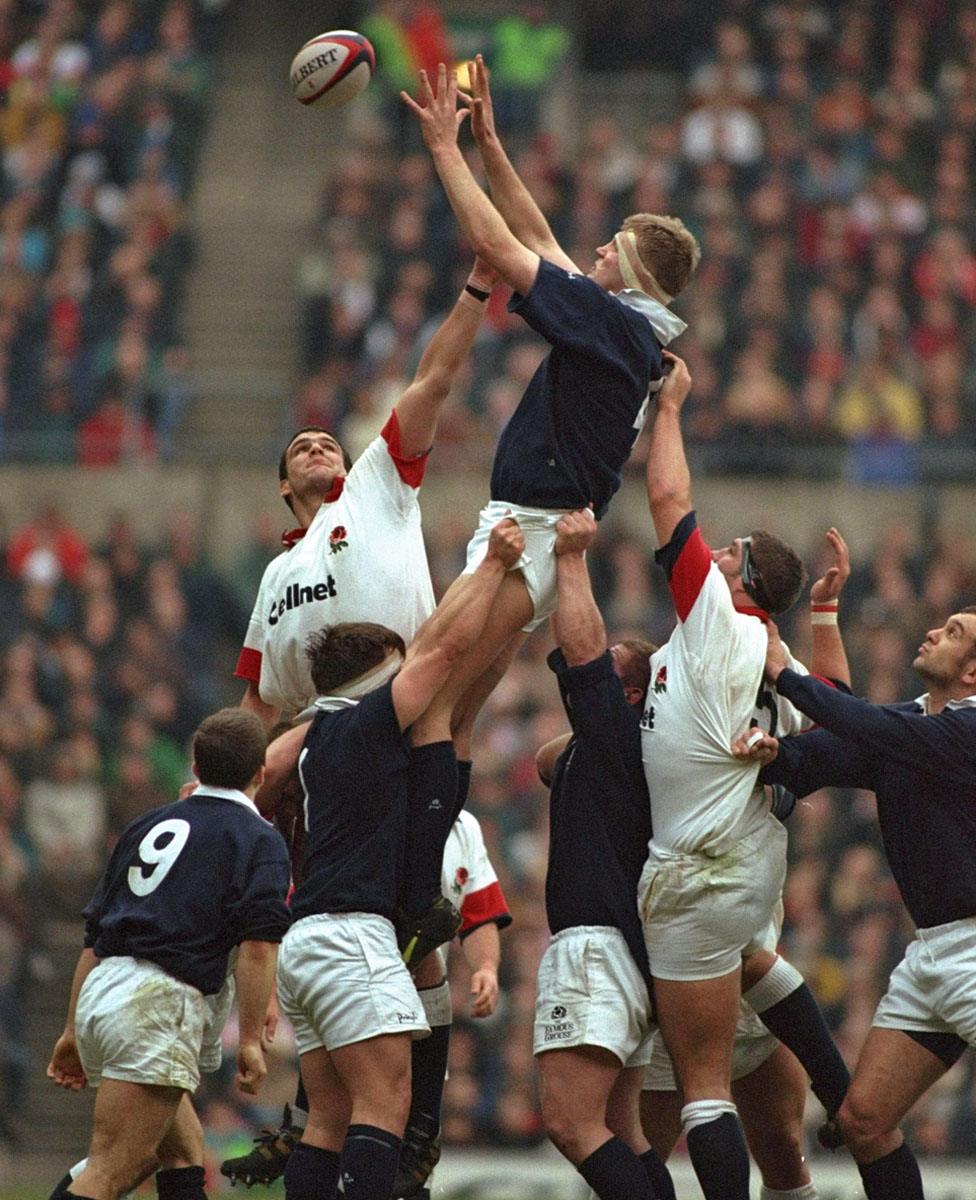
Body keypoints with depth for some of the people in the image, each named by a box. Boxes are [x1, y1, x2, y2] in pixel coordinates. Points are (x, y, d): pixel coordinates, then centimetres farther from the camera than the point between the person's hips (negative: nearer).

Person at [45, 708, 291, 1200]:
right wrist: (250, 1040, -11)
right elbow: (258, 945, -11)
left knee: (184, 1151, 23)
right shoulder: (258, 839, 4)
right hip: (158, 1001, -7)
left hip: (98, 993, 7)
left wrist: (73, 1030, 26)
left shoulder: (148, 826, 23)